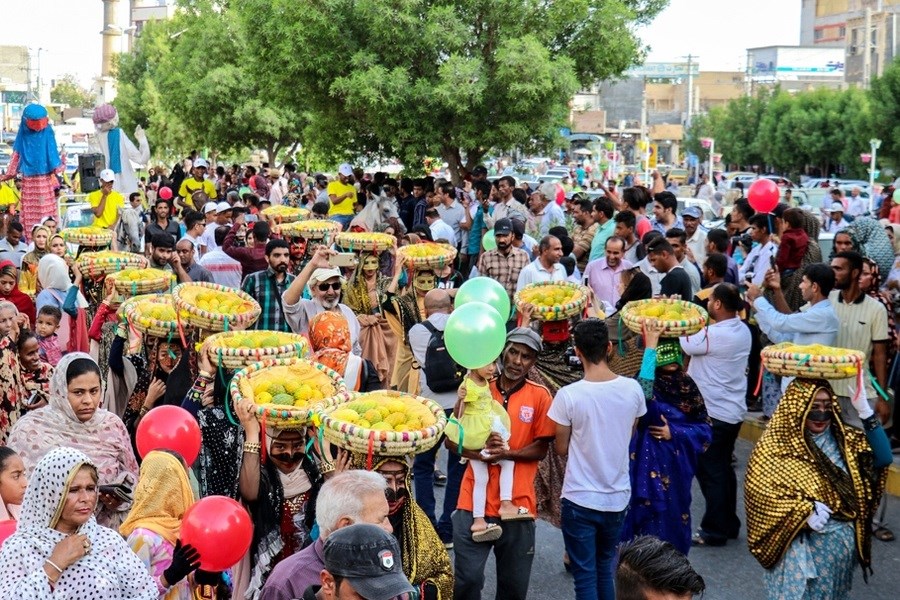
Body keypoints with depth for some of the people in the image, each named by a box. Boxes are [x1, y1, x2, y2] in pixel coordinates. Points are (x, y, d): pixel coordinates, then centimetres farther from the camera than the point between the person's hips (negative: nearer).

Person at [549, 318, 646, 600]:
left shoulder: (568, 395, -17)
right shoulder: (633, 389, -7)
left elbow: (561, 448, -5)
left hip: (580, 500, -4)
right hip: (618, 497, 4)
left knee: (585, 576, 6)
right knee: (606, 568, 21)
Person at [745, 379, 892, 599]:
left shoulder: (843, 438, 5)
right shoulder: (776, 445, -9)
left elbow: (883, 458, -6)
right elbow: (758, 490, -16)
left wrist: (866, 414, -15)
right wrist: (802, 512, -26)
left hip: (844, 541, 5)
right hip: (801, 544, -5)